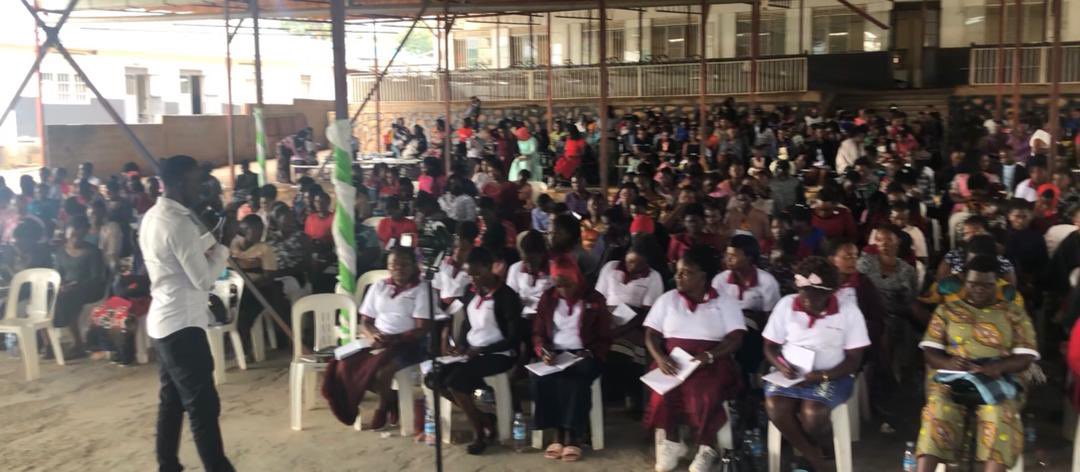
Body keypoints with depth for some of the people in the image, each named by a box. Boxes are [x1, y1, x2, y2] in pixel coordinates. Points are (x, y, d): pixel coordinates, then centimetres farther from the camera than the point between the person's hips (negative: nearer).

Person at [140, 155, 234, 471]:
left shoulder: (152, 217, 10)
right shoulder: (179, 224, -20)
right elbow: (204, 279, -19)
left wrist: (213, 238, 11)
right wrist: (222, 249, -4)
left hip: (163, 322, 10)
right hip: (182, 325, -10)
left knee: (172, 400, 17)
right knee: (203, 406, -7)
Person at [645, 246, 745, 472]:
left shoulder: (724, 302, 6)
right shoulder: (667, 299, 12)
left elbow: (735, 338, -3)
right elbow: (651, 334, 7)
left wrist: (709, 355, -21)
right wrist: (660, 358, -14)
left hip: (712, 363, -2)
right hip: (673, 362, 2)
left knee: (706, 393, -34)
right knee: (664, 392, -29)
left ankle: (707, 447, -14)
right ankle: (672, 442, -7)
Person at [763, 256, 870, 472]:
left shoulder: (849, 312, -7)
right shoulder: (785, 305, -1)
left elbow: (853, 360, -6)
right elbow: (770, 346, 5)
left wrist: (822, 376, -22)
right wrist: (781, 366, -17)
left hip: (831, 375, -2)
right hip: (791, 373, 2)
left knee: (812, 410, -32)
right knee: (775, 406, -29)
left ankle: (804, 452, 2)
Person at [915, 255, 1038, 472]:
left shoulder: (1014, 313, 14)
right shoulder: (946, 310, 15)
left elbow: (1025, 356, 4)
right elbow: (930, 350, 8)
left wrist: (998, 366, -18)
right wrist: (948, 362, -15)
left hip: (997, 381, 0)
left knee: (1000, 416, -32)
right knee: (938, 413, -30)